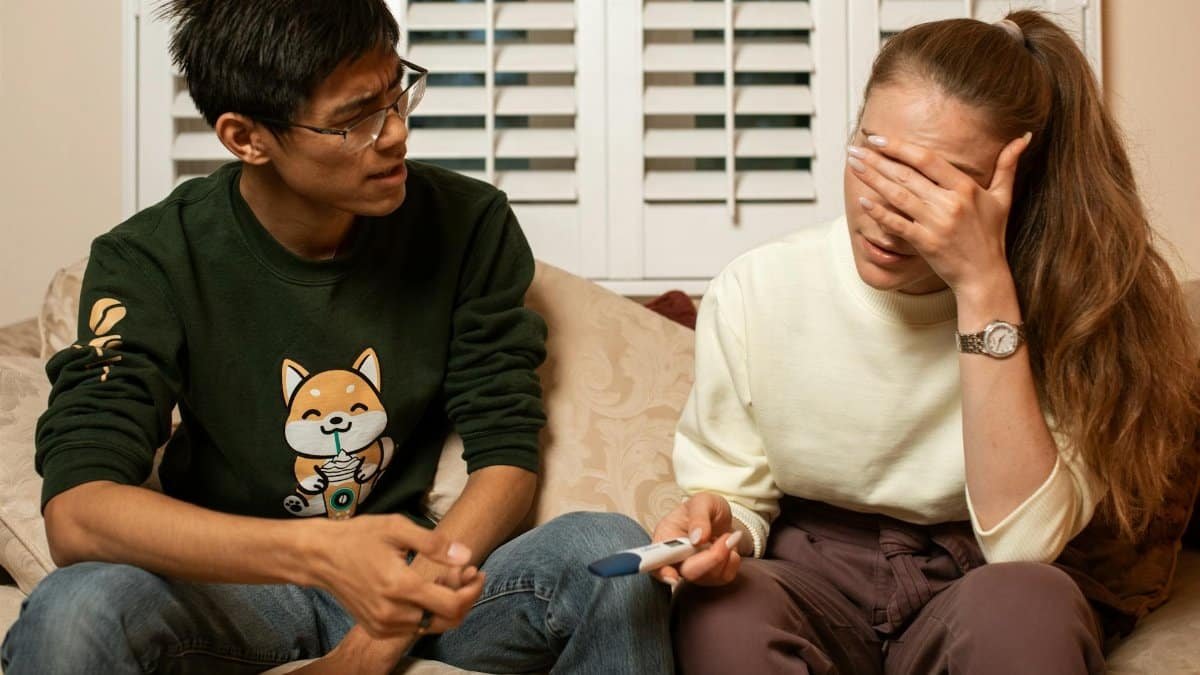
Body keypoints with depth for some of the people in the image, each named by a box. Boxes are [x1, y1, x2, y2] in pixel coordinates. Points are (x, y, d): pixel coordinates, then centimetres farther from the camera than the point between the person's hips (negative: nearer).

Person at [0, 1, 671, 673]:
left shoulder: (470, 225, -7)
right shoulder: (151, 261, -12)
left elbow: (506, 458, -6)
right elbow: (76, 511, -23)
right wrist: (314, 551, -39)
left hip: (412, 564, 2)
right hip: (234, 585, -2)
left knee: (610, 551, -25)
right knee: (72, 613, -33)